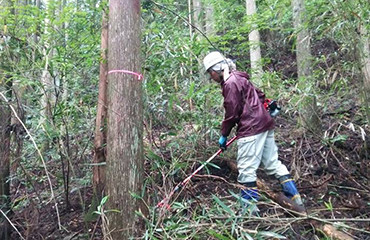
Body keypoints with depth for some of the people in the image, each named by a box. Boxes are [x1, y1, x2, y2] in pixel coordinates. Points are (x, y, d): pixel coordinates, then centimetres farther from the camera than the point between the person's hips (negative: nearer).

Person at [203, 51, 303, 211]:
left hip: (251, 129, -10)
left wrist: (224, 135, -4)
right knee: (273, 163, 14)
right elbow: (260, 95, 23)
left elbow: (231, 113, -14)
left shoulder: (230, 83, -13)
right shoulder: (239, 78, 17)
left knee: (246, 169, -3)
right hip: (264, 124, 10)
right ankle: (295, 197, 19)